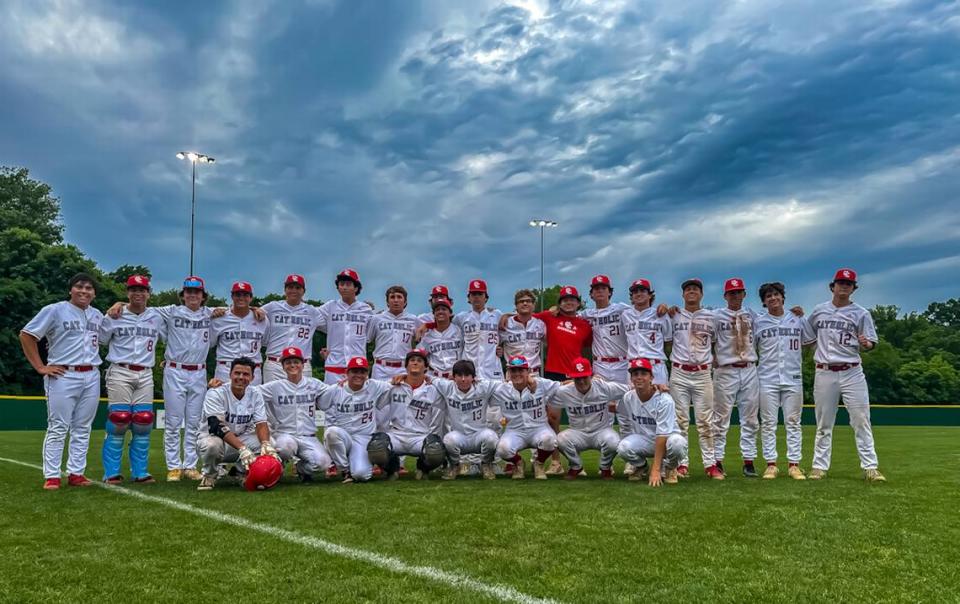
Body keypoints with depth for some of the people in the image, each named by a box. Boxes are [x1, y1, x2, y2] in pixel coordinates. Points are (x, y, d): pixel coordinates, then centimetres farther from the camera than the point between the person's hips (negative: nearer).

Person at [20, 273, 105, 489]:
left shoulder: (98, 315, 14)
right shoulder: (55, 310, -3)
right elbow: (26, 335, -4)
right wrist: (41, 367, -8)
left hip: (92, 377, 6)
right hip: (63, 376, -5)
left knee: (83, 429, 8)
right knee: (58, 428, -3)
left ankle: (76, 473, 15)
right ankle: (51, 476, 4)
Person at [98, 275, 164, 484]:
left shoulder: (157, 317, 10)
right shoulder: (114, 316, 2)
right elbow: (99, 340, 9)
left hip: (145, 375, 3)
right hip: (120, 373, -3)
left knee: (144, 423, 1)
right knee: (118, 422, -7)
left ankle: (140, 472, 9)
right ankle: (111, 473, 2)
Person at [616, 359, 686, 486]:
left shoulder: (664, 400, -24)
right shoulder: (628, 398, -9)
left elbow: (662, 436, -29)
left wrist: (656, 470, -33)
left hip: (667, 439, -3)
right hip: (644, 440, 3)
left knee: (677, 442, -38)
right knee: (623, 447, -29)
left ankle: (669, 469, -3)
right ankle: (642, 467, 6)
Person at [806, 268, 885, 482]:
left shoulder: (861, 313, 2)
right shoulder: (819, 310, 10)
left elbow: (871, 343, -2)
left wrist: (865, 344, -21)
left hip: (851, 372, -2)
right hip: (824, 373, 2)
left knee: (861, 421, -4)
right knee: (823, 424, 8)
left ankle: (870, 467, 2)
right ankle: (820, 467, 14)